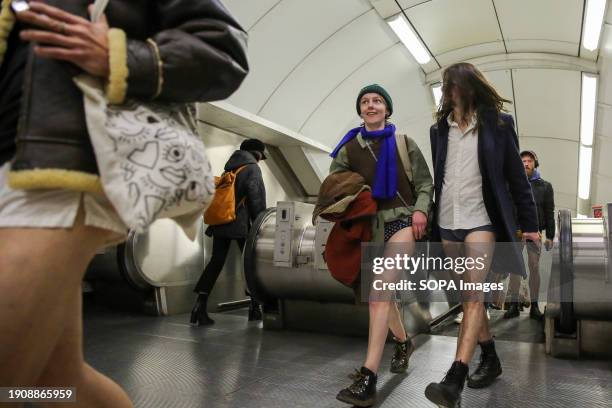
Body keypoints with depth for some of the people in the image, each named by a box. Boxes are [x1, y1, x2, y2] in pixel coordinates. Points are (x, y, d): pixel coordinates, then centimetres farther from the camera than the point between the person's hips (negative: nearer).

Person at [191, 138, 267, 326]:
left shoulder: (229, 169, 21)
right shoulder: (252, 168, 1)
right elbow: (256, 199, -10)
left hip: (220, 222, 6)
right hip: (240, 224, -6)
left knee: (216, 261, 4)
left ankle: (201, 303, -7)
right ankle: (255, 307, 10)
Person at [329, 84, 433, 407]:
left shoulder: (403, 142, 9)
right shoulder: (349, 147, 11)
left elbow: (424, 181, 8)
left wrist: (421, 209, -9)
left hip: (402, 219, -3)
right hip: (370, 223, 4)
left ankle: (368, 377, -22)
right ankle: (403, 342, 40)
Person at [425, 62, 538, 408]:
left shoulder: (497, 123, 1)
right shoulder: (439, 128, 10)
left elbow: (516, 176, 1)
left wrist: (530, 223, 0)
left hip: (481, 220, -4)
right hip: (447, 222, 5)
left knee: (473, 295, -14)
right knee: (470, 297, 11)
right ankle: (490, 359, 28)